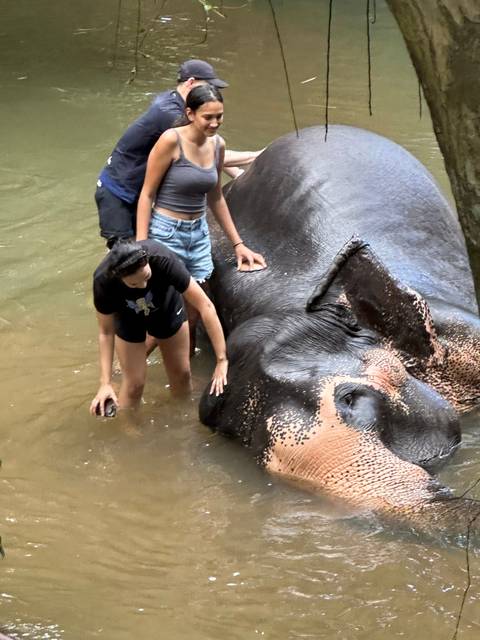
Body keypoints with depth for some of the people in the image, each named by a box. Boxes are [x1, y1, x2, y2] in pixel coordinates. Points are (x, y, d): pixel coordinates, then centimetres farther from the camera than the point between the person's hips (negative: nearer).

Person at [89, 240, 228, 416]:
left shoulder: (163, 260, -43)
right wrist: (105, 383, -26)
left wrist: (222, 360, -39)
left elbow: (205, 306, -38)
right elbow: (106, 332, -21)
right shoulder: (103, 281, -38)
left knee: (181, 374, 11)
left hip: (167, 308, 1)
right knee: (134, 382, -2)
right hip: (128, 319, -1)